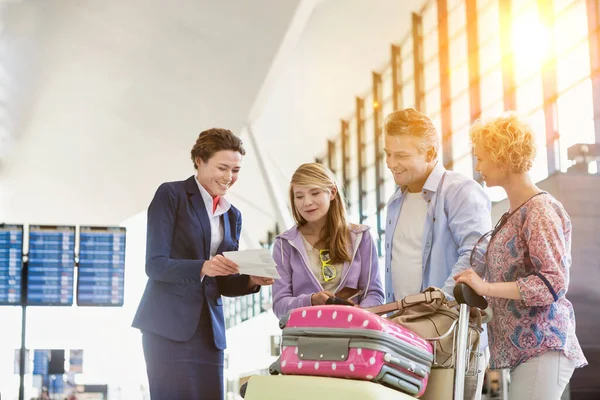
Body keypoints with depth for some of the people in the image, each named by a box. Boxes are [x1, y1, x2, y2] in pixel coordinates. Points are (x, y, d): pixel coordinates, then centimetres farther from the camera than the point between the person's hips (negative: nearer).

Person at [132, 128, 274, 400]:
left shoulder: (232, 216, 16)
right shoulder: (171, 195, -2)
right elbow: (155, 264, -10)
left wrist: (251, 280, -4)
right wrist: (203, 267, -25)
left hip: (208, 329, 6)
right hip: (168, 326, -6)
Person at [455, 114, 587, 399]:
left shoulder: (540, 210, -12)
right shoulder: (516, 212, 14)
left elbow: (554, 284, -18)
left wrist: (485, 287, -20)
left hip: (541, 347, -8)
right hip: (525, 346, 8)